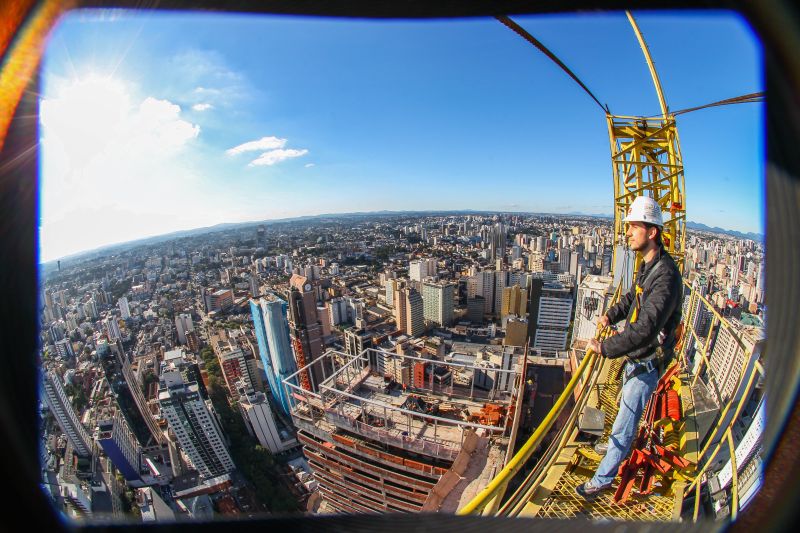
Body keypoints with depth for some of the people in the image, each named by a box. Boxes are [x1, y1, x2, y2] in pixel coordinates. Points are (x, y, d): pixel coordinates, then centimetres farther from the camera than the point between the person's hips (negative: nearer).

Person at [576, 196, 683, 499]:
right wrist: (611, 315, 3)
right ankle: (619, 447, 55)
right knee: (626, 406, 30)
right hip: (635, 356, 9)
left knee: (623, 425, 5)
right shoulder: (648, 265, 1)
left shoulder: (666, 274, -30)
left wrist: (606, 348, -31)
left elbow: (646, 327, -35)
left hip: (646, 364, -9)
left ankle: (602, 479, 23)